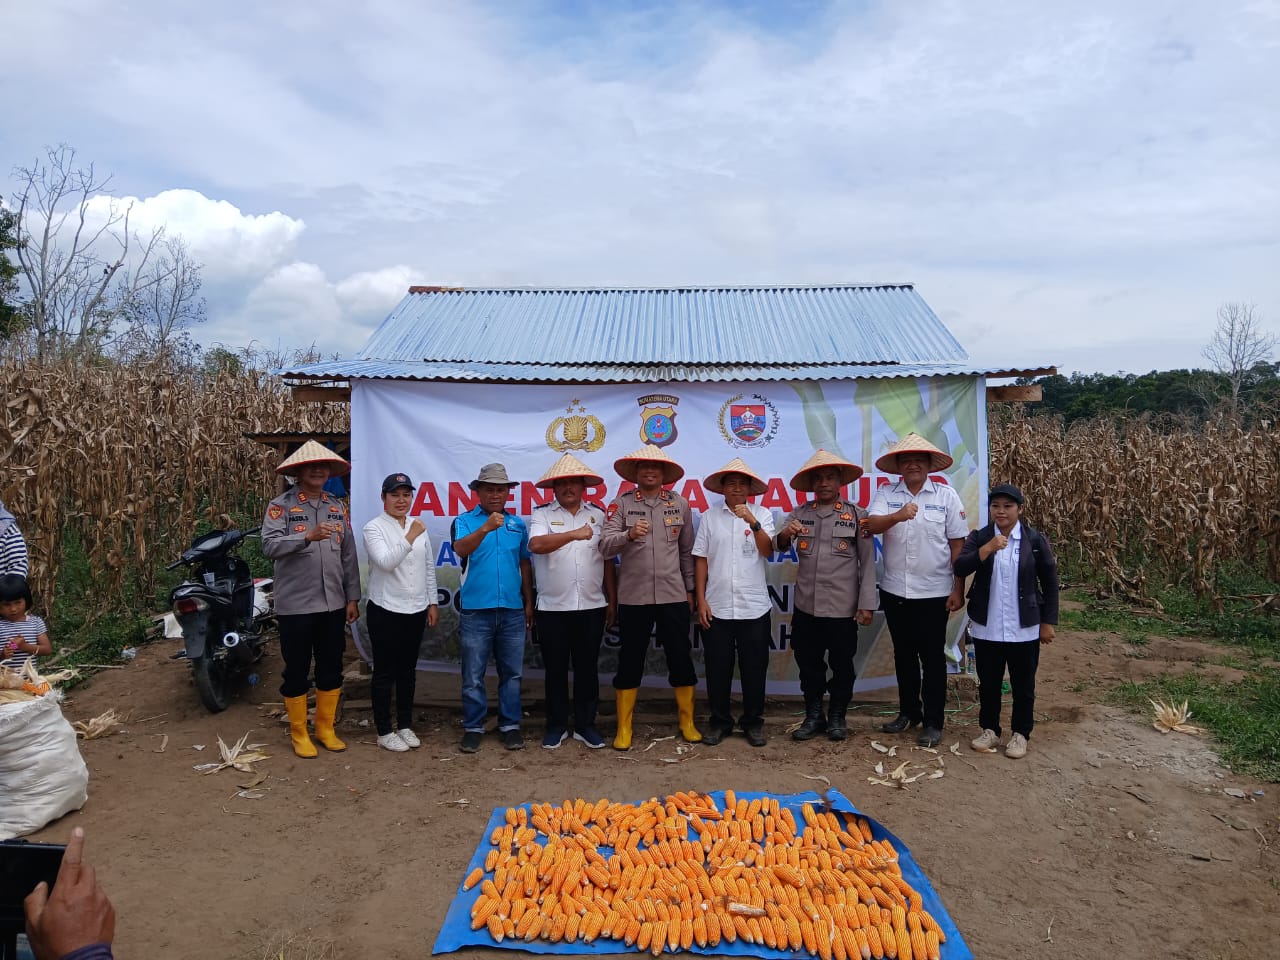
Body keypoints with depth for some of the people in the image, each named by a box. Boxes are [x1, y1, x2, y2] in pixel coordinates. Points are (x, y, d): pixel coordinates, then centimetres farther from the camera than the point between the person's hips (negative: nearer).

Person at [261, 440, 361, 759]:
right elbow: (270, 545, -19)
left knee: (331, 669, 12)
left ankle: (325, 728, 27)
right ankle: (299, 733, 21)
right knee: (297, 671, 6)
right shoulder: (280, 506, -5)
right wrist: (308, 537, -33)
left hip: (333, 604, 4)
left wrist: (352, 597, 7)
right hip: (295, 605, -4)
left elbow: (348, 555, 9)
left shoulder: (337, 506, 9)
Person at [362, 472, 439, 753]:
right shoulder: (374, 527, -7)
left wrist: (432, 603, 10)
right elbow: (386, 562, -21)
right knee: (385, 672, 5)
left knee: (408, 671, 14)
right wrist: (409, 538, -30)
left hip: (416, 611, 5)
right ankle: (384, 732, 15)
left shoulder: (418, 526, 8)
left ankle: (405, 725, 27)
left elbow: (429, 567, 12)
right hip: (385, 611, -5)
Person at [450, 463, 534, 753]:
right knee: (473, 676, 5)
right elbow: (461, 549, -19)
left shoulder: (518, 524, 11)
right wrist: (485, 528, -35)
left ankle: (510, 726, 20)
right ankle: (473, 728, 17)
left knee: (511, 673, 9)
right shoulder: (465, 521, 1)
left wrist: (529, 603, 13)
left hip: (512, 610, 3)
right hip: (475, 610, -3)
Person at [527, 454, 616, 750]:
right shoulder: (542, 514, 1)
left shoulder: (598, 514, 9)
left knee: (587, 668, 9)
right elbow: (536, 545, -20)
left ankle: (585, 725, 22)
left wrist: (612, 600, 8)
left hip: (592, 606, 2)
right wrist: (574, 534, -31)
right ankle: (556, 726, 21)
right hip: (552, 608, -2)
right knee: (556, 669, 8)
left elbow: (607, 560, 11)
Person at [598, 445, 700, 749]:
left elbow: (687, 550, 10)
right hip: (633, 597, -1)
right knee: (630, 661, 7)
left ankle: (687, 723, 25)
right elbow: (605, 547, -10)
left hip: (673, 596, 1)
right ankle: (624, 728, 19)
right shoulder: (621, 504, -1)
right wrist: (629, 535, -29)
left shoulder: (680, 504, 5)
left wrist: (690, 589, 10)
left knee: (680, 659, 8)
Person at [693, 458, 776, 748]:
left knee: (754, 668, 7)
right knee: (717, 668, 7)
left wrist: (753, 523, -24)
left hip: (754, 607, 0)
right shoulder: (710, 517, 4)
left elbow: (767, 551, -9)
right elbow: (701, 560, 4)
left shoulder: (762, 514, 3)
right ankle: (720, 722, 22)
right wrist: (701, 600, -1)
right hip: (716, 607, 0)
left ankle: (753, 722, 23)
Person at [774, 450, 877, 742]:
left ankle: (838, 716, 29)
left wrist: (866, 604, -7)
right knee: (808, 665, 12)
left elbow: (867, 561, -2)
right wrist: (785, 535, -26)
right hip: (805, 608, 2)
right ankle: (813, 715, 29)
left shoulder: (856, 514, -1)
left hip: (843, 608, -2)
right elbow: (779, 545, -2)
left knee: (842, 666, 11)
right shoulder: (800, 513, 6)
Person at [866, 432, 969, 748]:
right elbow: (872, 525, -16)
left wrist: (959, 589, -5)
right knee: (903, 654, 15)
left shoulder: (946, 496, -2)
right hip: (895, 591, 2)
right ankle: (909, 712, 31)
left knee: (932, 657, 6)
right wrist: (897, 516, -36)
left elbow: (957, 544, -2)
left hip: (934, 592, -2)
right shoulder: (886, 494, 2)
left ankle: (933, 722, 18)